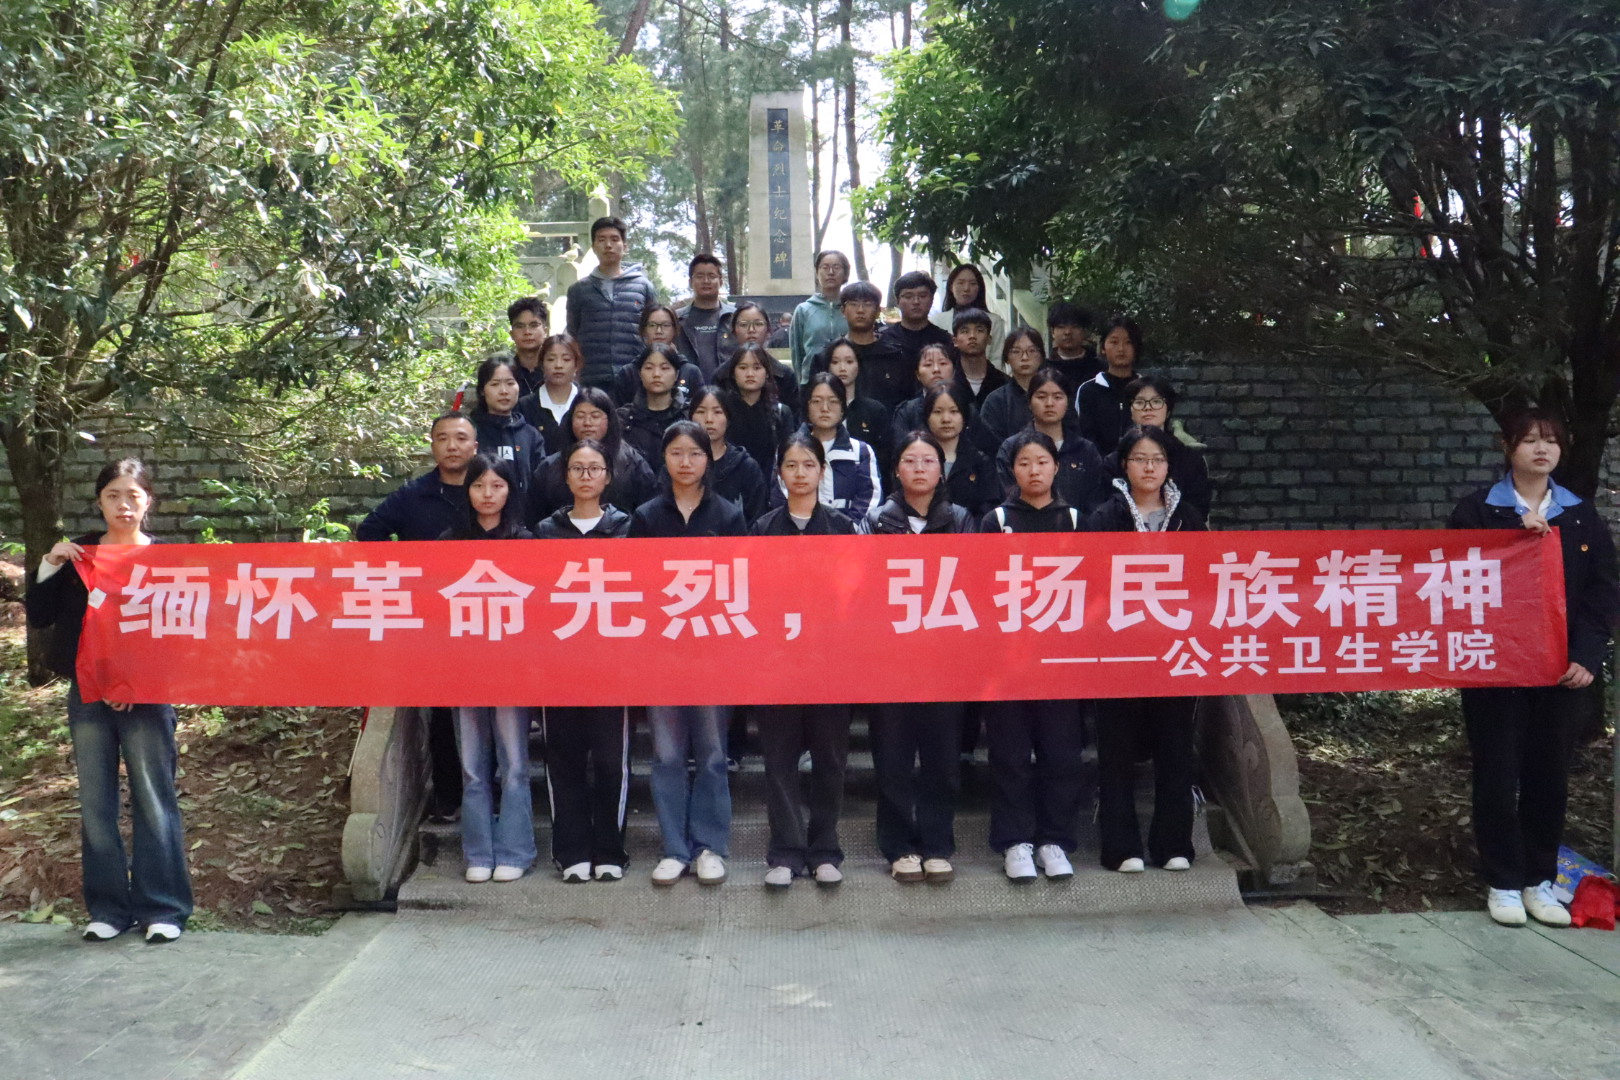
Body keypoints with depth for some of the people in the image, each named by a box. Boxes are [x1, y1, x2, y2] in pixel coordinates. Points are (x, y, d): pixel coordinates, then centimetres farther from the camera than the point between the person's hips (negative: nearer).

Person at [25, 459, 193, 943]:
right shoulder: (78, 554, 8)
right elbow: (39, 617, 7)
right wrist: (49, 567, -7)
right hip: (88, 695, 3)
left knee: (154, 802, -1)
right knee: (96, 804, 8)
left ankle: (163, 908, 8)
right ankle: (108, 907, 18)